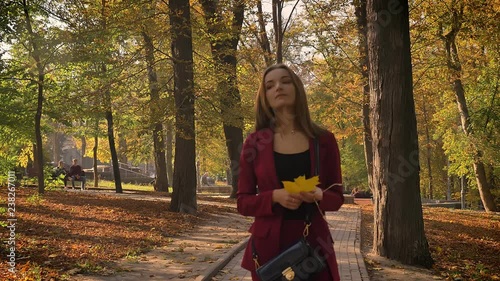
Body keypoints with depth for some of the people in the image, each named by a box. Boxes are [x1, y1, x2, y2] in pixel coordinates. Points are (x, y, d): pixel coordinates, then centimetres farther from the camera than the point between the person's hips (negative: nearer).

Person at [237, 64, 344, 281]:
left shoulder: (323, 140, 1)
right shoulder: (254, 143, -1)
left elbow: (337, 197, 6)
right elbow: (243, 202, 1)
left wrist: (319, 195, -16)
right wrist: (275, 196, -18)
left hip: (313, 243, 1)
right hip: (268, 245, 0)